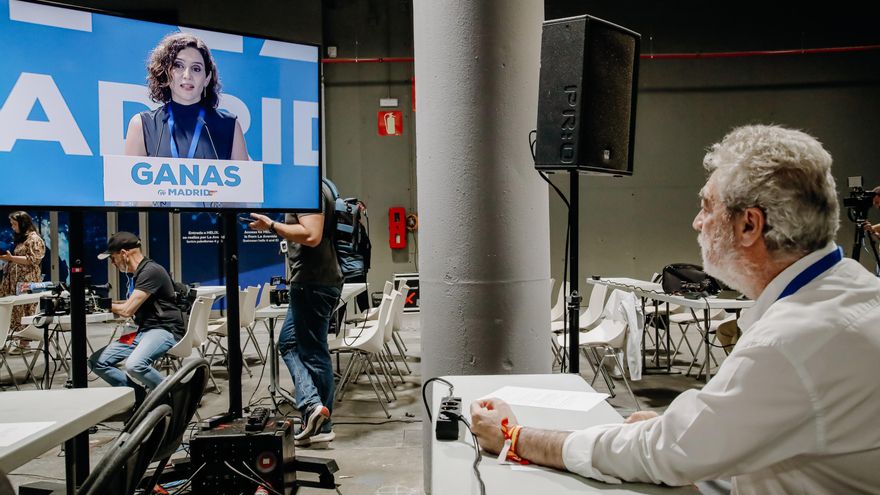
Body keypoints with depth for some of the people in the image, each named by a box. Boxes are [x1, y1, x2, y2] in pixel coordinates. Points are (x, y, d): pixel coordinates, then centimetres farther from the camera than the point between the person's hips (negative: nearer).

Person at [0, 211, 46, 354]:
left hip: (27, 283, -8)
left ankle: (25, 343, -2)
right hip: (15, 282, 8)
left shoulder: (34, 239, -6)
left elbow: (33, 259, -15)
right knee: (16, 311, 3)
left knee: (25, 311, -6)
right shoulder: (20, 238, 21)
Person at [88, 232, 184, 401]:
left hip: (165, 330, -10)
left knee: (134, 365, -35)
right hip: (144, 330, 10)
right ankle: (140, 394, 2)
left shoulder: (151, 271, -14)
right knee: (97, 362, -2)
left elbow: (127, 310, -15)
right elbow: (131, 306, 34)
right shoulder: (137, 274, 18)